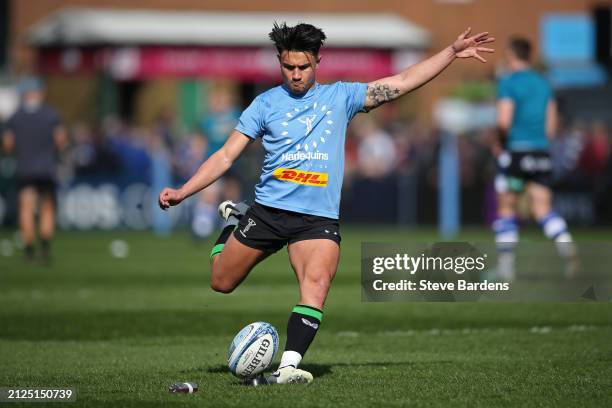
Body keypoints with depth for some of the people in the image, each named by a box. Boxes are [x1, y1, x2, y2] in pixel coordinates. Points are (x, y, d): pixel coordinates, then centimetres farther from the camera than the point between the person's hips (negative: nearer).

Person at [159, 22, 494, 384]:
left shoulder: (340, 96, 8)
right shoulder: (266, 103, 5)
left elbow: (402, 82, 7)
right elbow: (226, 156, 5)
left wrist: (453, 52, 1)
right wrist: (181, 193, -4)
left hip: (318, 218, 0)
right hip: (267, 211, 0)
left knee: (317, 284, -26)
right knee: (221, 283, 10)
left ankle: (289, 366, -30)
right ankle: (234, 221, 40)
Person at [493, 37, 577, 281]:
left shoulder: (508, 83, -6)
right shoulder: (543, 84, 14)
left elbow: (504, 121, -15)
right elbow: (551, 125, 14)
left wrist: (500, 142, 1)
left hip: (516, 151, -5)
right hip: (542, 151, 5)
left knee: (506, 209, 7)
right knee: (542, 209, 1)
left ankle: (506, 266, 6)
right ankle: (566, 244, -26)